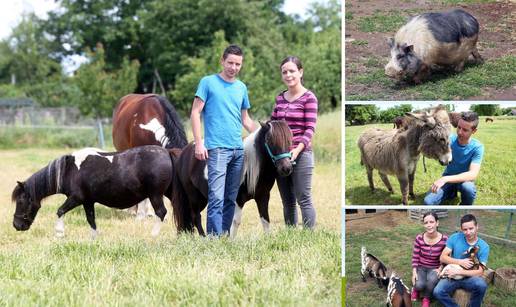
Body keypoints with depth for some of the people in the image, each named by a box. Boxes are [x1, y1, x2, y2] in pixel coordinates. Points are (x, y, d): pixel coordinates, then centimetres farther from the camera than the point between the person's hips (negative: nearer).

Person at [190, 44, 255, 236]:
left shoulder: (241, 88, 15)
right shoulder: (208, 82, 0)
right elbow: (195, 113, -3)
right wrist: (199, 143, -11)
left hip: (238, 149, 6)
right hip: (217, 148, -6)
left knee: (231, 198, 9)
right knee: (216, 197, -13)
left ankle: (226, 235, 16)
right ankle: (214, 237, -15)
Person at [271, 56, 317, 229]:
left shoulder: (308, 98, -6)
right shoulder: (280, 98, 12)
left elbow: (310, 129, -11)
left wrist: (298, 149, -23)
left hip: (300, 154, -6)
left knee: (303, 200, -5)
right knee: (287, 202, 11)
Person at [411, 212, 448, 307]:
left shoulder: (444, 239, -16)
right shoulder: (419, 238, -12)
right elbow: (415, 257, -3)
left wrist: (440, 269, -18)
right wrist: (414, 272, -14)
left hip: (435, 269, -1)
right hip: (421, 267, 1)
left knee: (432, 279, -35)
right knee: (420, 285, -28)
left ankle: (426, 298, -5)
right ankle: (416, 289, 12)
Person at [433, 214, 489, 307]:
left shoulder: (483, 247, -9)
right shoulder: (455, 238, -5)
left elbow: (480, 272, -14)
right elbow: (443, 257, -4)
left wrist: (458, 271, -22)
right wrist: (460, 262, -19)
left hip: (469, 278, -1)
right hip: (452, 276, 1)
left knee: (481, 285, -35)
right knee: (437, 292, -28)